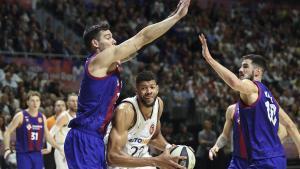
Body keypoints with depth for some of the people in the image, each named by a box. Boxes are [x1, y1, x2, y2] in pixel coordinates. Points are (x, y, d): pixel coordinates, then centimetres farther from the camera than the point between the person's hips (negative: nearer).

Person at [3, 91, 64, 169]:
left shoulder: (42, 117, 8)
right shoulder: (21, 116, -7)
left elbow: (47, 135, 21)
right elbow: (7, 132, -6)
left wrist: (59, 149, 19)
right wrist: (7, 149, -19)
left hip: (37, 154, 5)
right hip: (23, 154, -5)